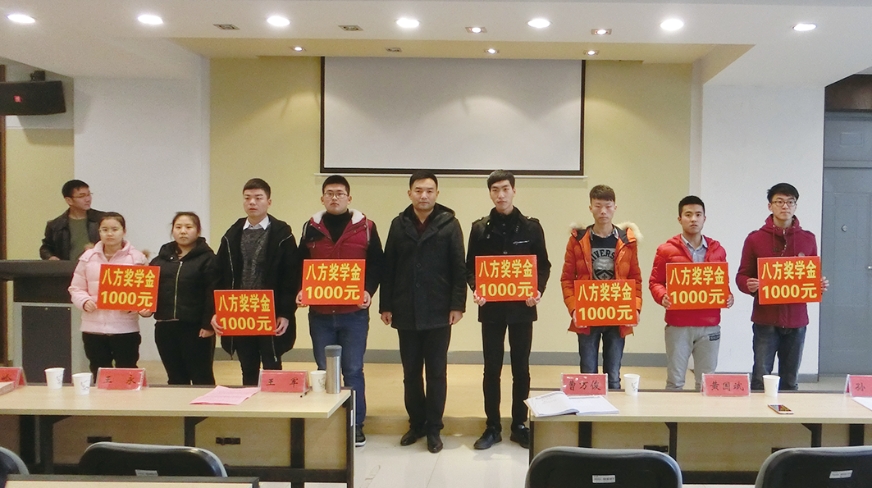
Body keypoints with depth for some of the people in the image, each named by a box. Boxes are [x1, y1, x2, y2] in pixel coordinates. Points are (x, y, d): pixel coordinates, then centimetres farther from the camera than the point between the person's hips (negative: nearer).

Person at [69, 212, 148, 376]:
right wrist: (85, 302, -10)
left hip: (125, 329, -3)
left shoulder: (136, 258, -3)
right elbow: (76, 289, 10)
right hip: (93, 329, 3)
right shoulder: (88, 257, 5)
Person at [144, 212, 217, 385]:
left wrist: (209, 324, -15)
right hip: (165, 327, 5)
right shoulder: (161, 258, 13)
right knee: (175, 379, 14)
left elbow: (213, 294, -9)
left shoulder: (207, 258, -2)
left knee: (201, 378, 3)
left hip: (196, 328, -5)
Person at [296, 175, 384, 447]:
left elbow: (377, 264, 2)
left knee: (353, 370, 4)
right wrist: (301, 290, -6)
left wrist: (368, 291, -12)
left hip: (354, 313, -2)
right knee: (324, 371, 9)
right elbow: (301, 265, 11)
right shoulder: (310, 228, 8)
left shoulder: (365, 227, 1)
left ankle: (356, 425, 15)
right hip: (320, 313, 2)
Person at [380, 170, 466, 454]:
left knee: (436, 373, 6)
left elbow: (459, 268, -3)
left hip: (438, 313, -3)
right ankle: (416, 423, 25)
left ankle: (434, 428, 16)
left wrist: (457, 305, -10)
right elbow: (388, 268, 7)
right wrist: (385, 305, 3)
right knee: (410, 373, 11)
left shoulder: (449, 224, -1)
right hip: (405, 313, 3)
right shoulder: (399, 224, 7)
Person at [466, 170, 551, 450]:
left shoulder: (531, 227, 2)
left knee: (521, 368, 8)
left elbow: (543, 266, 5)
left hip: (522, 307, 0)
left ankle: (519, 425, 20)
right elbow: (470, 267, 5)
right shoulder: (480, 228, 4)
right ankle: (492, 427, 16)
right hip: (491, 308, 0)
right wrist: (475, 289, -14)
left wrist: (538, 290, -12)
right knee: (492, 369, 6)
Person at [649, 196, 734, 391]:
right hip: (678, 325, -2)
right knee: (675, 381, 3)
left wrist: (728, 296, -5)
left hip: (710, 325, 3)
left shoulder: (717, 250, 9)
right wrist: (663, 297, -18)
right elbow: (655, 282, 2)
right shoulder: (666, 250, 0)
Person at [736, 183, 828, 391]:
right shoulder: (755, 239, 1)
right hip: (765, 319, -2)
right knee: (761, 378, -3)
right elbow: (742, 276, 3)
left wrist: (821, 284, -7)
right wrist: (749, 285, -19)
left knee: (790, 380, 9)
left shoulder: (808, 239, 7)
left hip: (796, 320, 2)